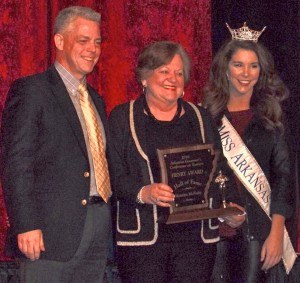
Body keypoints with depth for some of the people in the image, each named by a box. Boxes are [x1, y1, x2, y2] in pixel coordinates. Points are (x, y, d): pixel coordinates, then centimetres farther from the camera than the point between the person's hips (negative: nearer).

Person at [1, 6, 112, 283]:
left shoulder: (96, 100, 20)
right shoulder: (31, 90, -4)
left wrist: (109, 222, 13)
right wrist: (27, 226, -19)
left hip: (98, 229, 7)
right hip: (52, 229, -7)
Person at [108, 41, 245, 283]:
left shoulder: (201, 118, 17)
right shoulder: (122, 118, 6)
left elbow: (221, 170, 16)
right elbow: (113, 175, -3)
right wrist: (143, 193, -21)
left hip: (196, 235, 3)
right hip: (142, 236, -3)